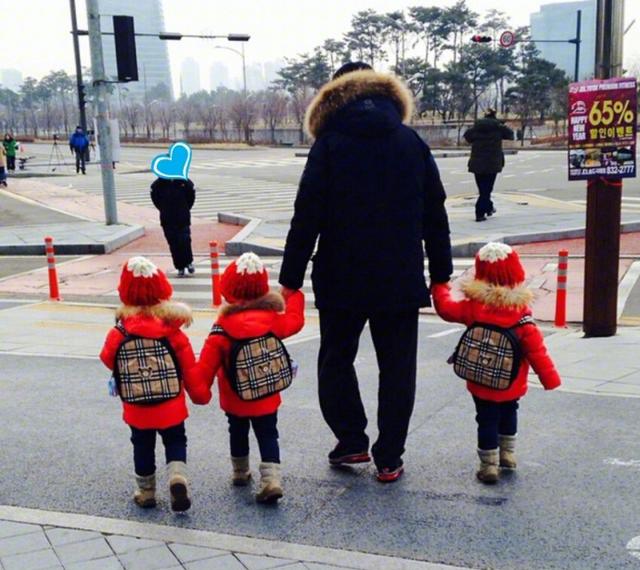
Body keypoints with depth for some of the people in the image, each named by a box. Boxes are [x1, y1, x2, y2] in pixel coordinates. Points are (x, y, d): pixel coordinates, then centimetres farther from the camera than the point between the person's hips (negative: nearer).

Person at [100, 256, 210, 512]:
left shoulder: (118, 335, -14)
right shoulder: (174, 333, -13)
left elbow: (108, 359, 4)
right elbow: (190, 371, -7)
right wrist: (201, 395, 8)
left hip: (137, 410, 1)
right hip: (171, 407, -1)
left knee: (142, 447, 19)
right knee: (175, 442, 16)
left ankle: (146, 492, 29)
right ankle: (178, 477, -8)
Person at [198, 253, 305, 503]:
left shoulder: (222, 328, -16)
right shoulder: (274, 320, -10)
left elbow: (208, 363, -16)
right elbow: (295, 321, 10)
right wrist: (294, 295, 26)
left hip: (234, 400, 0)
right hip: (267, 398, 1)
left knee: (238, 433, 21)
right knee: (267, 436, 7)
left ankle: (240, 472, 37)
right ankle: (271, 477, -10)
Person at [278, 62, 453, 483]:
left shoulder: (329, 144, -5)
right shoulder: (412, 143, 4)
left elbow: (307, 217, -9)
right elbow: (436, 216, 5)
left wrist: (290, 281, -5)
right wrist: (441, 277, 11)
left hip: (341, 279, -2)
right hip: (401, 281, 2)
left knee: (336, 360, 18)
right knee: (397, 369, 10)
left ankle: (352, 441, 17)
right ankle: (389, 459, 13)